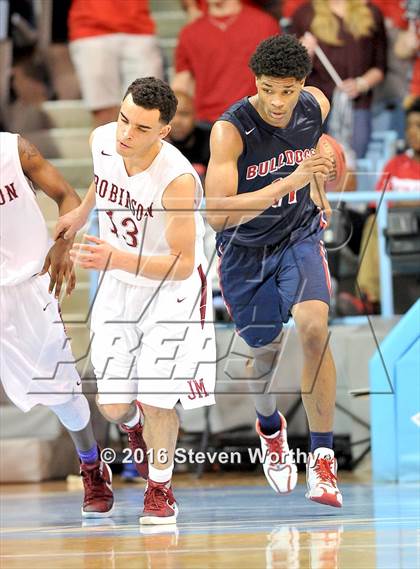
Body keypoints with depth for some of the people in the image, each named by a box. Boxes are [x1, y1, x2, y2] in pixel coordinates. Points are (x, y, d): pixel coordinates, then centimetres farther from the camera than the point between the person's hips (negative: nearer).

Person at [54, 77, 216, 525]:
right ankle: (134, 423, 40)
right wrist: (82, 211, 21)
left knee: (156, 401, -8)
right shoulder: (102, 140, -16)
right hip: (119, 286, 5)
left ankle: (160, 490, 19)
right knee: (112, 406, 1)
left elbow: (182, 265, -29)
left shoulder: (178, 180, -33)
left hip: (171, 291, -5)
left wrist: (116, 258, -41)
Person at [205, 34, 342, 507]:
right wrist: (289, 181, -42)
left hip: (299, 237, 2)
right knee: (264, 354, 12)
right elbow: (217, 214, -36)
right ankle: (269, 426, 48)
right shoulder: (230, 130, -28)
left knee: (313, 329, -23)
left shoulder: (316, 106, -12)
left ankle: (322, 457, -15)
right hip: (245, 251, -2)